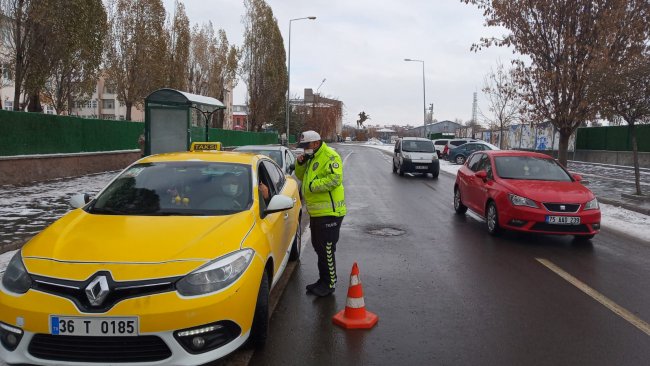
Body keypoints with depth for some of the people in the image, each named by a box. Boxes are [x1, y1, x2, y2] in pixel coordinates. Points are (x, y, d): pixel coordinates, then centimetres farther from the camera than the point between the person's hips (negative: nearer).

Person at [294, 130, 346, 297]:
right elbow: (301, 176, 23)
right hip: (316, 211, 10)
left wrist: (313, 185, -23)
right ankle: (323, 280, 30)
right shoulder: (311, 158, 17)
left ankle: (330, 284, 8)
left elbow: (335, 179, -26)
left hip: (329, 212, -10)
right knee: (318, 247, 17)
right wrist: (300, 163, 4)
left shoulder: (330, 156, -14)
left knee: (327, 249, -3)